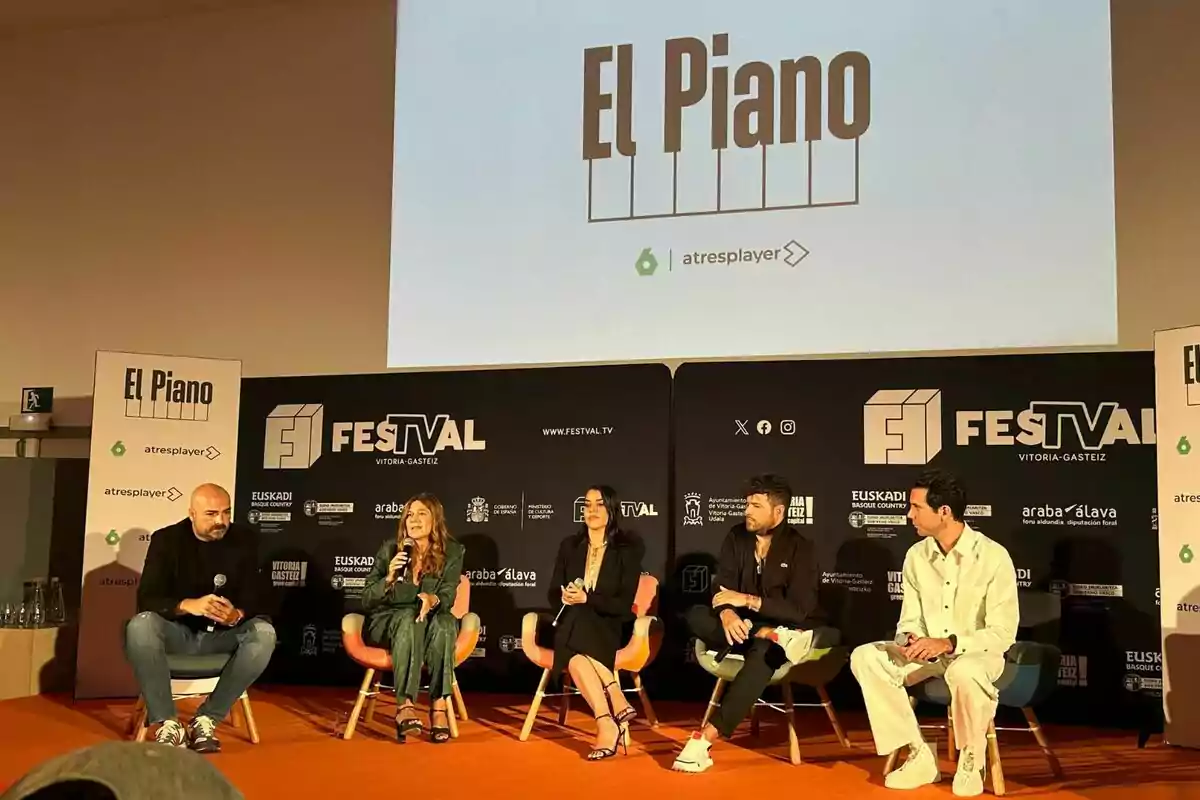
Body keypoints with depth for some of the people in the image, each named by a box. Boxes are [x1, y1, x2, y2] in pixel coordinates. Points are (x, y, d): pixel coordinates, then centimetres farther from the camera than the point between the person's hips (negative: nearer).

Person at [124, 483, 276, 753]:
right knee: (140, 626, -34)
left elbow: (256, 596, -7)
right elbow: (147, 599, -16)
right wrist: (188, 605, -36)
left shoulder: (245, 539, -2)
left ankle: (206, 719, -23)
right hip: (178, 632, -1)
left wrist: (238, 614, -32)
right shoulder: (166, 540, -6)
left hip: (225, 635, 1)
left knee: (264, 633, -30)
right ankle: (167, 722, -28)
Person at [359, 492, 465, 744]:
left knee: (444, 623, -35)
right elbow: (366, 601, -4)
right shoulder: (390, 549, -2)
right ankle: (405, 705, -46)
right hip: (389, 621, -1)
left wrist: (432, 600, -36)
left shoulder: (452, 552, -2)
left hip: (434, 624, 1)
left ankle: (439, 705, -39)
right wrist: (389, 578, -23)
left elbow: (447, 598, -11)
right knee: (410, 618, -36)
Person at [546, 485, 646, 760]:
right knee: (573, 651, -35)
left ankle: (606, 725, -37)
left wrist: (587, 599, -21)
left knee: (575, 650, -36)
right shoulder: (569, 546, 11)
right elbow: (553, 595, 10)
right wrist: (565, 597, -14)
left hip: (608, 628, -3)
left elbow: (623, 606, -6)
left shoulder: (627, 549, 1)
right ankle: (617, 703, -33)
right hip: (573, 628, 3)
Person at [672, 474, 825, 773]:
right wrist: (727, 614, -31)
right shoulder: (736, 537, 0)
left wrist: (747, 599, -27)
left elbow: (799, 610, -21)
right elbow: (721, 589, -8)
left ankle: (706, 738, -45)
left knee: (763, 652, -39)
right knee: (697, 617, -21)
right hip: (746, 626, 5)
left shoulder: (799, 548, -13)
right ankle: (772, 637, -34)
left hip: (788, 626, -5)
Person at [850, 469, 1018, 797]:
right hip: (928, 652, 6)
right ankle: (920, 756, -13)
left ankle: (971, 759, -12)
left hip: (977, 653, -5)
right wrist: (908, 640, -19)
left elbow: (1003, 633, -17)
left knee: (963, 672, -41)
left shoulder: (993, 556, -16)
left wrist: (949, 643, -29)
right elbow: (910, 619, 5)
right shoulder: (916, 555, 1)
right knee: (865, 657, -19)